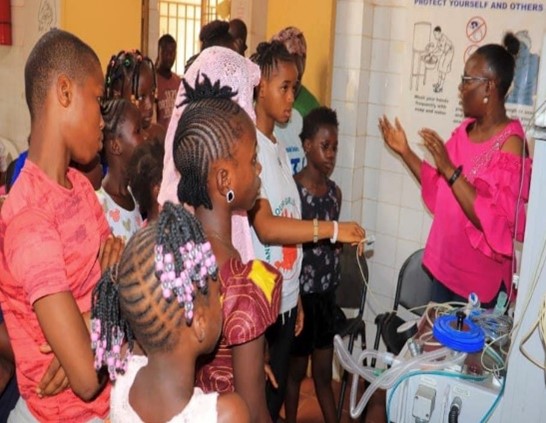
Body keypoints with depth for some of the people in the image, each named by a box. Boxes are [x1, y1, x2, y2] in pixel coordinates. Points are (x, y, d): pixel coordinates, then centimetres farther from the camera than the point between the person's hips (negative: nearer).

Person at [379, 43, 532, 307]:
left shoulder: (510, 144, -19)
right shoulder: (465, 130, 5)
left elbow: (496, 222, -27)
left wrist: (450, 170, -30)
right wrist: (404, 151, 9)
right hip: (445, 267, 8)